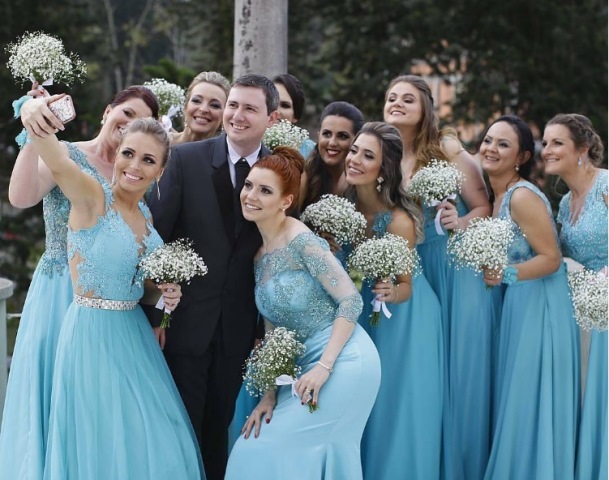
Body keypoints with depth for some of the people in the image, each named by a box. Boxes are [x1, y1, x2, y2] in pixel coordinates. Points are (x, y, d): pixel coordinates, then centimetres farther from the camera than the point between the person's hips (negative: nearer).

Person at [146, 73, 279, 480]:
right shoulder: (186, 159, -7)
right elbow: (156, 235, -8)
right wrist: (155, 312, -11)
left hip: (238, 325, 2)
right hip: (186, 320, -2)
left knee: (219, 426, 15)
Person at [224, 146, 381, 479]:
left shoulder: (301, 241, -13)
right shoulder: (259, 254, 11)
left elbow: (351, 299, -16)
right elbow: (272, 331, 12)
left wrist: (324, 367, -20)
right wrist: (270, 394, 4)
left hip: (342, 362, -8)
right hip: (305, 364, 8)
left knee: (266, 450, -7)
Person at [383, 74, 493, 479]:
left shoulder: (447, 148, -5)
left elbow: (483, 208, -3)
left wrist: (459, 223, -22)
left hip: (456, 265, -3)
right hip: (409, 271, 4)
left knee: (460, 366, -3)